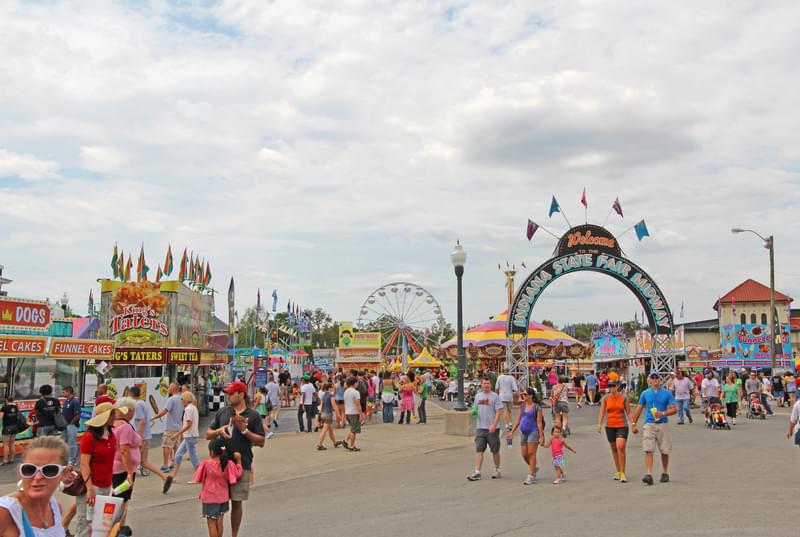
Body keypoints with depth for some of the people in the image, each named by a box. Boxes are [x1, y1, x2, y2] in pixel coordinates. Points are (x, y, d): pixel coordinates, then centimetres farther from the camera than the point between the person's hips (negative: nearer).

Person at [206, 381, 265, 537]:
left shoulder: (253, 415, -1)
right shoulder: (223, 412, 8)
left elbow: (261, 442, -4)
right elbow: (208, 435, 14)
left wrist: (245, 431, -16)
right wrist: (218, 431, -7)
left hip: (241, 465, -2)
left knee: (237, 502, 5)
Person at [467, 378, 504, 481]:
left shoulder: (495, 396, -5)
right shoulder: (478, 396, 11)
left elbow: (498, 412, -10)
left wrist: (494, 425, -21)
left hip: (492, 428, -4)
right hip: (480, 427, 4)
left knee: (495, 450, 8)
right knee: (479, 449, -3)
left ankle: (498, 470, 23)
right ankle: (477, 472, -5)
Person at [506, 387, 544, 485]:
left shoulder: (537, 407, -8)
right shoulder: (522, 405, 9)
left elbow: (539, 422, -10)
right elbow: (518, 420, 13)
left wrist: (541, 436, -14)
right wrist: (511, 432, 10)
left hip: (533, 432, -6)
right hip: (523, 432, 6)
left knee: (531, 454, -7)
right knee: (524, 455, 7)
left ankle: (531, 477, -2)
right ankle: (534, 468, 33)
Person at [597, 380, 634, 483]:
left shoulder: (624, 398, 0)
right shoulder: (605, 398, 4)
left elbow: (629, 413, 4)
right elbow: (601, 412, 2)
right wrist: (599, 424, -9)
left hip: (622, 426, -3)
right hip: (609, 426, 3)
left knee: (621, 447, -18)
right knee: (614, 449, 11)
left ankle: (622, 473, -13)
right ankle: (618, 471, 25)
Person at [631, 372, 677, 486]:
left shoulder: (667, 394, 3)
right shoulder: (645, 393, 7)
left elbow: (674, 409, -1)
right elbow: (639, 409, 11)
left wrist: (663, 413, -17)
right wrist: (634, 424, 9)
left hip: (663, 425, 0)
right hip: (649, 425, 0)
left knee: (664, 451, 9)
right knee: (648, 450, -11)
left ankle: (665, 473, 27)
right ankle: (648, 475, -16)